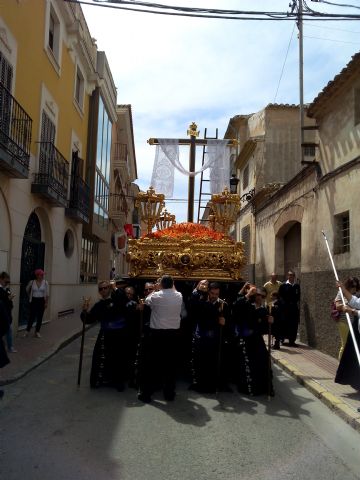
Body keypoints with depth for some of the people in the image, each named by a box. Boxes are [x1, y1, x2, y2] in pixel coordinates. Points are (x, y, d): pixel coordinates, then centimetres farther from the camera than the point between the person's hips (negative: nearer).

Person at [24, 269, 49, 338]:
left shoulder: (45, 282, -6)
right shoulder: (32, 282, -8)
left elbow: (47, 294, -2)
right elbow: (27, 289, 13)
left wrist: (46, 302, -4)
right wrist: (30, 296, 21)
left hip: (41, 301, 1)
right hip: (34, 301, -1)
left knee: (40, 317, 6)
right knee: (32, 316, 0)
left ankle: (37, 332, 18)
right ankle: (27, 331, 17)